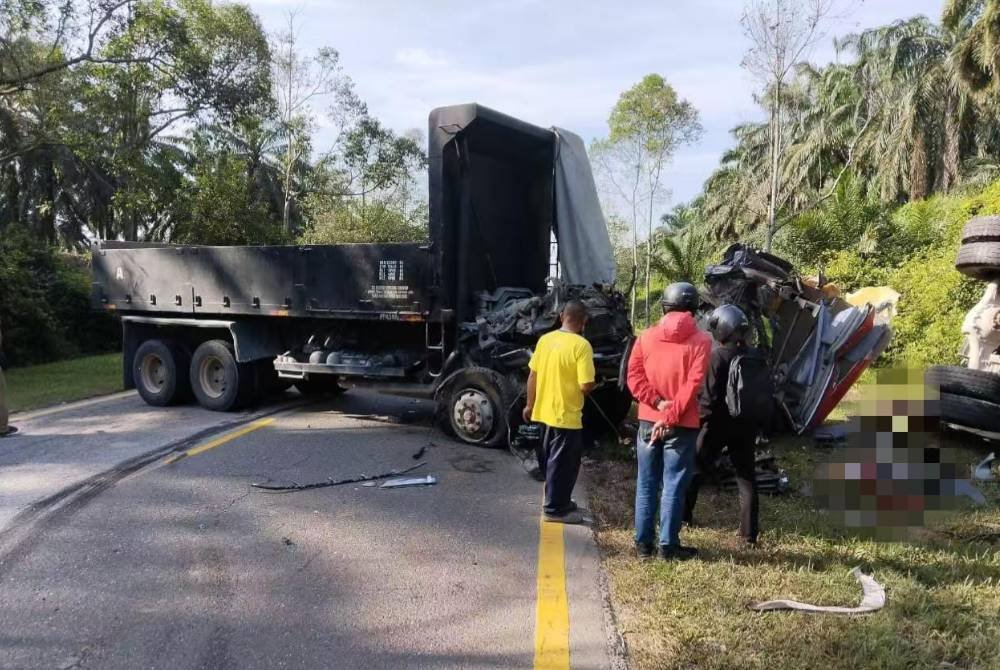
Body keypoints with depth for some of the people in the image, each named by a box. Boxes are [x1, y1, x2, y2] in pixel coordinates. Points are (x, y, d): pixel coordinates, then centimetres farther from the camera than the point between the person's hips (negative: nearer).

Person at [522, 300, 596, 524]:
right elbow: (586, 385, -22)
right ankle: (555, 509, 13)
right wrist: (594, 385, 2)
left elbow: (532, 375, 6)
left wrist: (530, 404, 16)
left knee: (552, 459, 20)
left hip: (545, 410, 7)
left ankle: (558, 500, 34)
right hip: (567, 415, -7)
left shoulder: (545, 339, 1)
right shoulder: (581, 345, -18)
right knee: (563, 463, 5)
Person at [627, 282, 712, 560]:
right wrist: (671, 417, -13)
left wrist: (657, 402, -10)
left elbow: (634, 376, -4)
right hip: (682, 425, -3)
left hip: (648, 421, 3)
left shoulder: (646, 336, 5)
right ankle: (668, 545, 10)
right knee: (673, 486, 4)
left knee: (646, 484, 10)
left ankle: (643, 543, 16)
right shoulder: (701, 340, -4)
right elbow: (692, 385, -12)